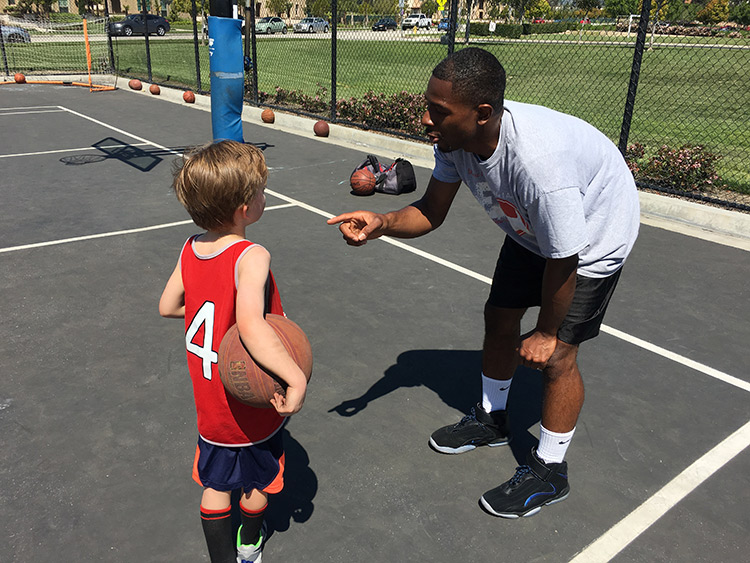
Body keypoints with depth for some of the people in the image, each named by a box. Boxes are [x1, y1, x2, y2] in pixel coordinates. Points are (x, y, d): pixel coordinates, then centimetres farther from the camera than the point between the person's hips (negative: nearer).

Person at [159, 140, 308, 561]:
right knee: (258, 483, 25)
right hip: (254, 402, -4)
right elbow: (251, 325, -46)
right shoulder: (252, 257, -30)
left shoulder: (190, 249, -9)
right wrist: (297, 378, -42)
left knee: (216, 487, 22)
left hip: (210, 401, 4)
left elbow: (168, 306, 5)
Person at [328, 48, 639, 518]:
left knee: (555, 355, -7)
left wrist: (545, 333, -15)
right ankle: (491, 421, 38)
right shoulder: (456, 136, -21)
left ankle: (549, 471, 17)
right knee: (499, 319, 13)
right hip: (530, 228, 8)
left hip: (593, 238, -7)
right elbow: (432, 212, -8)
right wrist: (382, 223, -28)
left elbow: (562, 262, -30)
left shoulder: (538, 162, -43)